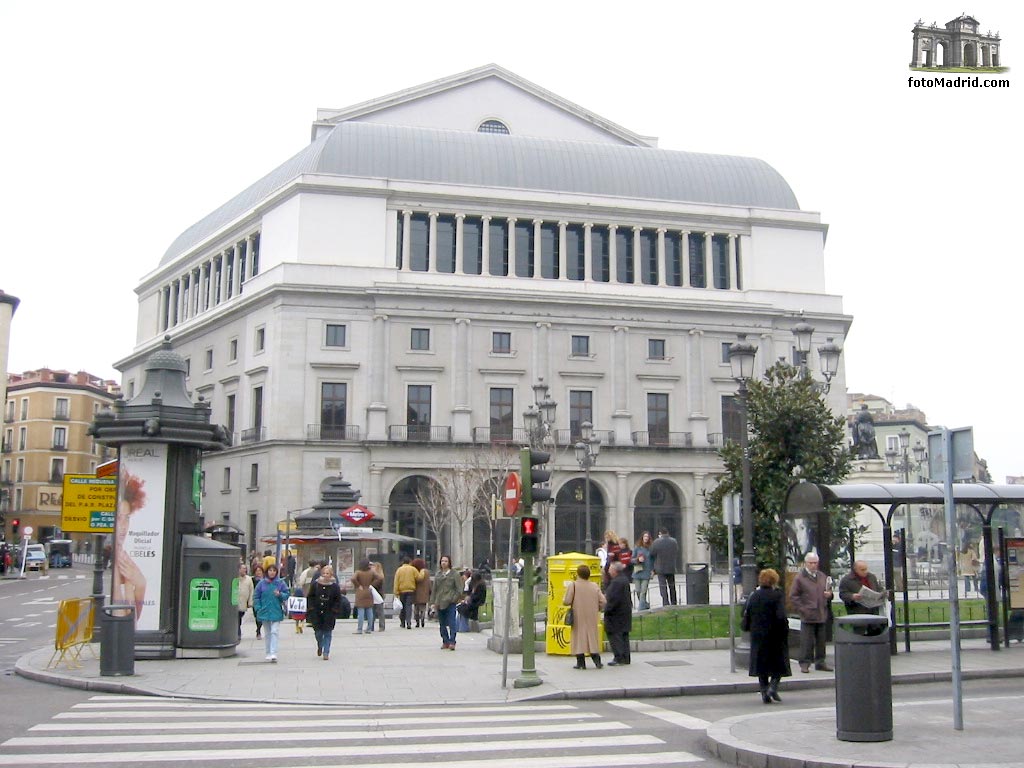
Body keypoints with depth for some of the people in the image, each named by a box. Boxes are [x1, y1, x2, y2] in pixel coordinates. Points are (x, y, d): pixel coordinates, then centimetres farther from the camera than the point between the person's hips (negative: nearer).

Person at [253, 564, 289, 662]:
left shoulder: (280, 583, -2)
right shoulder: (262, 583, 1)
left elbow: (287, 595, 2)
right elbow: (256, 597, 6)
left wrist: (280, 594, -18)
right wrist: (259, 609, -3)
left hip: (276, 612, -2)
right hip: (265, 612, 2)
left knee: (274, 632, -11)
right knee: (267, 633, 12)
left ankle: (273, 653, -14)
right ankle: (268, 653, 21)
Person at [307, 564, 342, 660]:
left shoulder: (335, 586, -3)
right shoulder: (315, 584, 0)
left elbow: (338, 600, 2)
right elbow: (310, 597, 8)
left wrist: (335, 610, -7)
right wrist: (311, 608, -1)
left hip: (329, 614, -1)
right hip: (316, 613, 1)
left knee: (327, 633, -1)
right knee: (318, 632, 5)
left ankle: (326, 652, 6)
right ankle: (320, 647, 35)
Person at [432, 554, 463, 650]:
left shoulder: (454, 574, 0)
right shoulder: (438, 575, 13)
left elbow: (459, 587, -2)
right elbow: (435, 588, 16)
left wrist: (458, 598, -10)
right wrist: (434, 602, 12)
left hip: (450, 602, -5)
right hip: (440, 602, 5)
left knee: (452, 623, -9)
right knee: (442, 623, 8)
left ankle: (452, 642, -9)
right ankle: (445, 641, 15)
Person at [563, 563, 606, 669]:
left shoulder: (573, 585, -10)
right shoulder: (595, 586, 2)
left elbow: (566, 601, -14)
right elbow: (602, 602, 0)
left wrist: (563, 600, 9)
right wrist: (596, 609, 18)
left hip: (578, 617, -3)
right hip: (591, 617, 3)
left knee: (579, 637, 3)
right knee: (592, 636, 13)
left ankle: (581, 663, 1)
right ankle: (597, 660, 8)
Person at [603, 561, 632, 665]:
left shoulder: (616, 582, -21)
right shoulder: (624, 579, 10)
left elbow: (613, 598, -23)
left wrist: (607, 609, -15)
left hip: (616, 613, -10)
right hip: (626, 612, 10)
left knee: (614, 635, -5)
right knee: (624, 635, 13)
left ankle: (619, 658, -6)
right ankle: (625, 658, 18)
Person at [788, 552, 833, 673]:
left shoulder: (822, 576, 15)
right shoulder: (800, 577, -3)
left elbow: (828, 592, 25)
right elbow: (793, 596, -4)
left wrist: (829, 595, 1)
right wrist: (802, 609, -11)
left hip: (822, 615, 5)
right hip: (808, 616, -5)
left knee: (821, 641, 10)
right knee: (807, 641, -3)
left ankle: (820, 662, 19)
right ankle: (805, 664, 3)